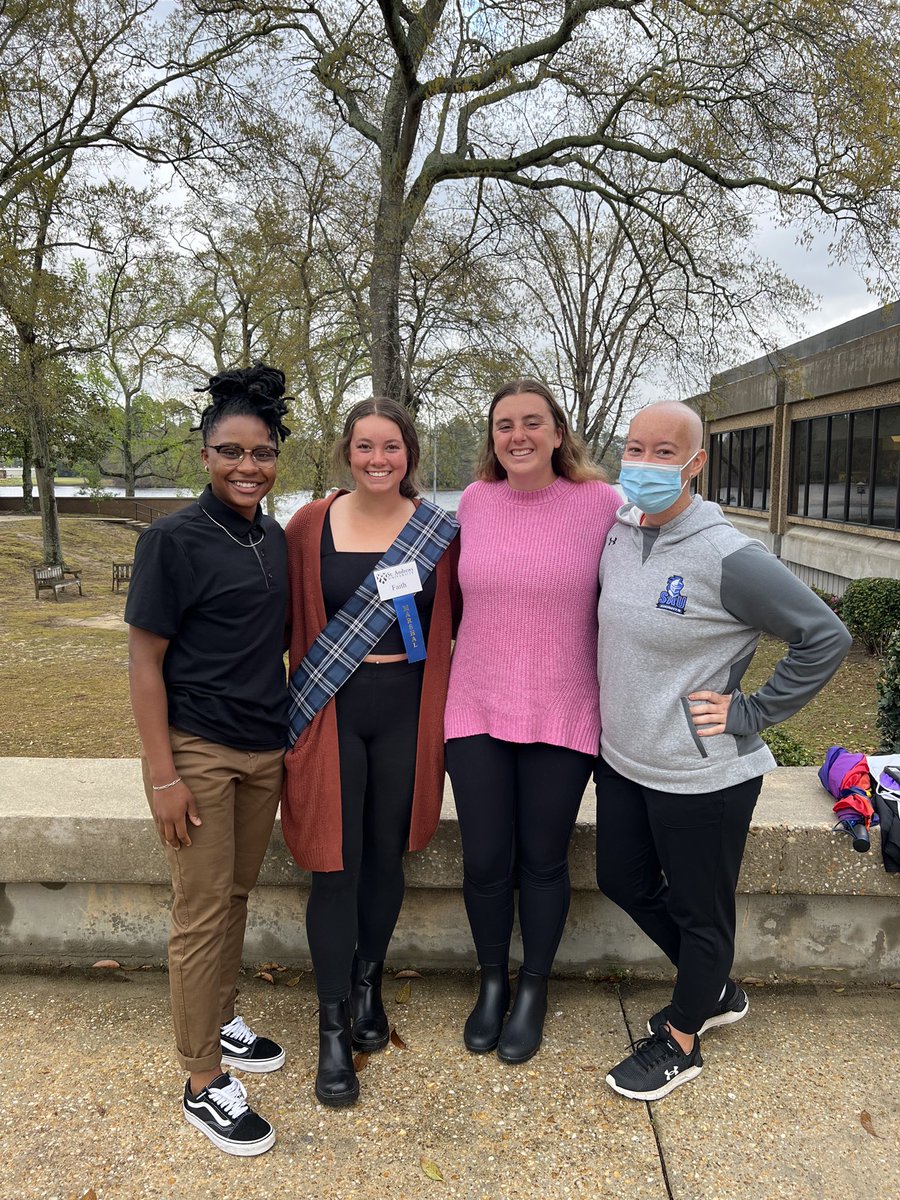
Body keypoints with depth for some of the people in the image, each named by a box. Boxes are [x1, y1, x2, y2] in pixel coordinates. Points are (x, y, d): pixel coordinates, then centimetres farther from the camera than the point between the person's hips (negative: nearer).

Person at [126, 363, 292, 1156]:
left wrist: (291, 737, 13)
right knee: (203, 912, 4)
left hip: (264, 749, 6)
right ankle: (205, 1085, 19)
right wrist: (162, 773, -14)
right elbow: (144, 658, -11)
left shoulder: (275, 538, 6)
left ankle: (222, 1022, 37)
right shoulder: (175, 539, -12)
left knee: (236, 895, 17)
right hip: (198, 751, -5)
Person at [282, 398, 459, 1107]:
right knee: (336, 866, 2)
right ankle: (333, 1028, 21)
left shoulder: (439, 530, -1)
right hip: (331, 709, -1)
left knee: (386, 857, 14)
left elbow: (458, 617, 6)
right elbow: (288, 619, 3)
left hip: (406, 708, 1)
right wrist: (310, 683, -4)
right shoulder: (311, 526, -2)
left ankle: (368, 985, 40)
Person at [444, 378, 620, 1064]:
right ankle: (492, 982, 36)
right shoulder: (474, 502, 1)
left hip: (563, 715, -2)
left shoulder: (601, 504, -7)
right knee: (485, 861, 9)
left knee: (543, 861, 11)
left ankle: (533, 990, 36)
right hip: (478, 711, 2)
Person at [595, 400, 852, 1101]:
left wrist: (750, 714, -16)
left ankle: (681, 1042, 38)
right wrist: (613, 707, 12)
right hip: (623, 761, 8)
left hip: (700, 777, -8)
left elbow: (826, 638, -17)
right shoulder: (614, 538, -1)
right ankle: (716, 993, 47)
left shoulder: (727, 558, -22)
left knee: (701, 912, 13)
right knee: (623, 881, 23)